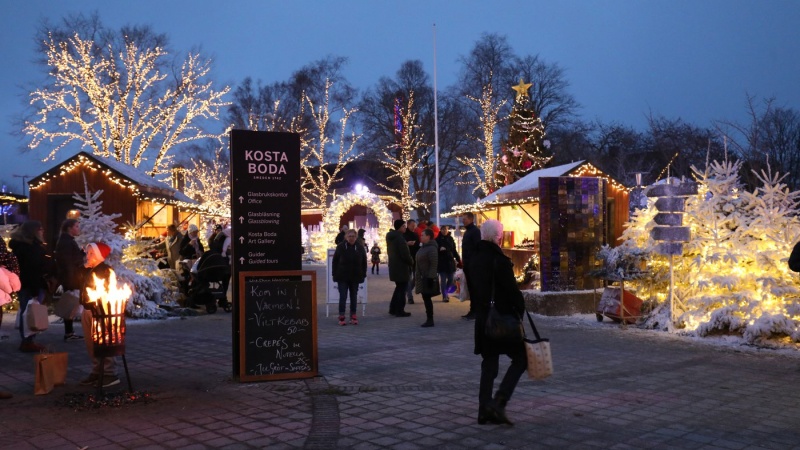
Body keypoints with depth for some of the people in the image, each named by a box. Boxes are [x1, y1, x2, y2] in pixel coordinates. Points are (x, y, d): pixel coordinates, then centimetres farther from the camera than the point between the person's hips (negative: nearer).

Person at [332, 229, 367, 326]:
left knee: (354, 297, 8)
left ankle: (353, 316, 15)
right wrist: (335, 274, -3)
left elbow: (364, 262, 7)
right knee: (343, 297, -3)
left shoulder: (360, 247, 2)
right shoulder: (340, 247, -2)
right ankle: (341, 317, 1)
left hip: (355, 277, 2)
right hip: (342, 277, -2)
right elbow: (335, 261, 1)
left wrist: (363, 274, 2)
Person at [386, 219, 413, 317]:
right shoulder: (400, 238, -19)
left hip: (394, 266, 9)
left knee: (399, 287, 20)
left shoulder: (391, 237, 11)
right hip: (401, 267, -9)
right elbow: (405, 254, -22)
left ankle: (393, 309, 23)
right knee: (402, 289, -1)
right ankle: (399, 311, 2)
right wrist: (411, 262, -5)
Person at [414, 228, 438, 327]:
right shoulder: (423, 247, 14)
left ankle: (430, 320, 1)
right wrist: (417, 277, 17)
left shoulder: (432, 248, -15)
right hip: (422, 278, 9)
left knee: (427, 298, -5)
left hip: (428, 278, -9)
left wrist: (431, 278, -24)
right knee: (425, 298, 11)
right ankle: (429, 319, 18)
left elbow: (434, 264, -21)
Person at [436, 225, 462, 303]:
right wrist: (439, 249, -22)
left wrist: (459, 260, 7)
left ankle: (445, 293, 29)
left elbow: (454, 250, 12)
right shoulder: (438, 239, -1)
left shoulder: (450, 239, 8)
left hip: (450, 262, 3)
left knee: (450, 279, 5)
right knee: (443, 279, -3)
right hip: (441, 262, -3)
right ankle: (444, 296, 4)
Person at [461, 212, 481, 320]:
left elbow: (477, 247, -19)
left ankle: (475, 311, -1)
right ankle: (473, 310, 16)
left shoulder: (475, 231, -12)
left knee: (474, 288, -5)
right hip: (467, 264, 9)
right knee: (470, 287, 11)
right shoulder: (467, 231, 18)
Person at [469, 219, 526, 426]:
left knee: (489, 363, 14)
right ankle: (498, 403, -9)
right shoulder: (499, 260, -18)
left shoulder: (474, 259, 6)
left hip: (483, 318, 7)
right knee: (520, 360, 4)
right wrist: (520, 310, -3)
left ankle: (485, 410, 13)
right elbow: (512, 290, -18)